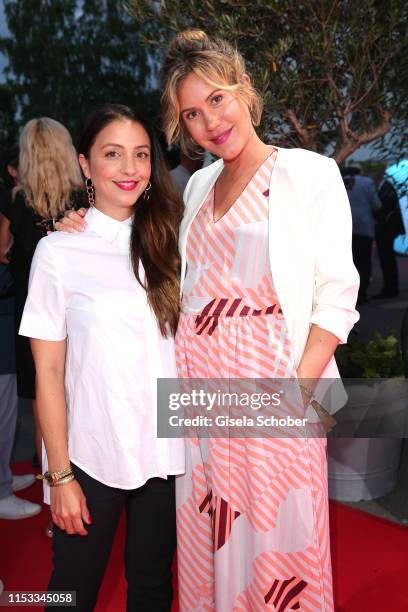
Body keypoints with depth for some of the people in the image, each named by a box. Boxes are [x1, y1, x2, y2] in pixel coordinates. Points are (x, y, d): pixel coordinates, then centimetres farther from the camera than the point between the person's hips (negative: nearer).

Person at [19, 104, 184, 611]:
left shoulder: (166, 243, 4)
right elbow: (48, 371, -6)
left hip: (165, 451, 3)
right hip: (91, 456, -3)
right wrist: (60, 474, -6)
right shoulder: (60, 251, -7)